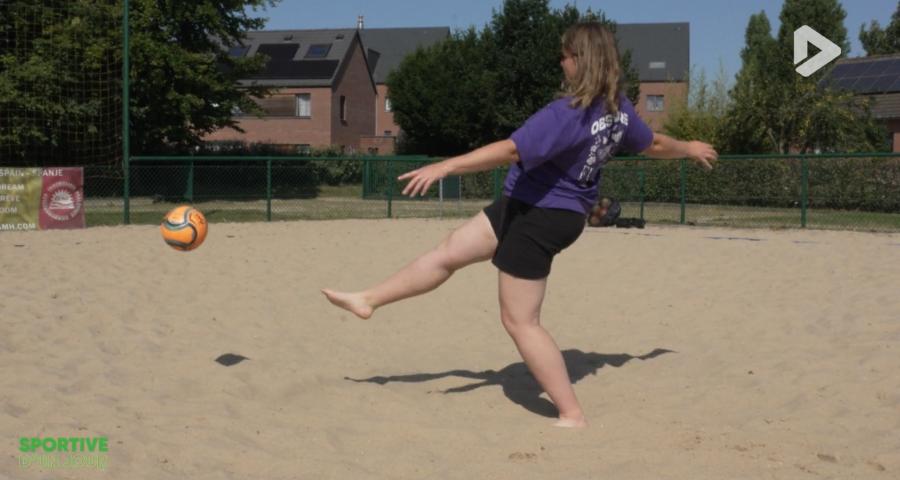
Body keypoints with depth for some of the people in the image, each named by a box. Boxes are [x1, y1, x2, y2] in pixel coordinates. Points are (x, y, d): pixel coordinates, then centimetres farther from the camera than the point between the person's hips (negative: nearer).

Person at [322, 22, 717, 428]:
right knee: (449, 251, 15)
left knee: (520, 320, -1)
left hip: (538, 218, -10)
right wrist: (690, 149, 39)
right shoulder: (619, 109, 2)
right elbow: (653, 144, 18)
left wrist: (445, 166, -32)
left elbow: (510, 150, -33)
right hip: (546, 209, 10)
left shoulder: (567, 114, -25)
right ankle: (368, 300, 26)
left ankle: (572, 416, 6)